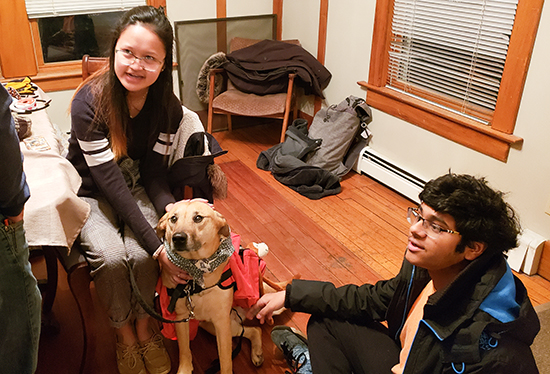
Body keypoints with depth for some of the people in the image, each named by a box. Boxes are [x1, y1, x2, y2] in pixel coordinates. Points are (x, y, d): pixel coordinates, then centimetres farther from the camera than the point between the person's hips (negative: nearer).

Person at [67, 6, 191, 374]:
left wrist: (172, 209, -32)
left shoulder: (168, 107, -14)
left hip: (138, 188, 2)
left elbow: (154, 170, -10)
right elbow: (110, 182, -29)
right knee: (111, 257, -26)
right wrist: (157, 245, -35)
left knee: (141, 255, -24)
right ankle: (124, 332, 4)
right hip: (92, 192, -2)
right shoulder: (89, 102, -26)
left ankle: (144, 325, 6)